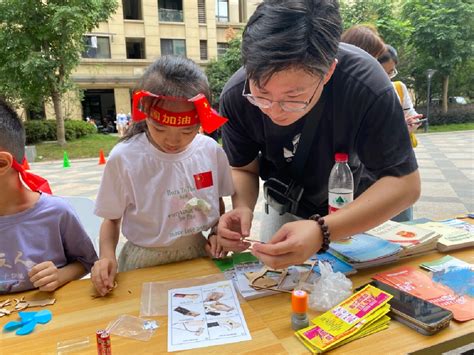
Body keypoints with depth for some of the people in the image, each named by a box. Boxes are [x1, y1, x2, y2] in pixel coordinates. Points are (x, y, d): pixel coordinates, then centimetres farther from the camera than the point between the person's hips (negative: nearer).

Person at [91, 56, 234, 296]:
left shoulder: (211, 151, -5)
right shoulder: (124, 159, -12)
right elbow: (112, 219, 0)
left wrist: (218, 233, -6)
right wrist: (107, 256, -17)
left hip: (199, 256, 2)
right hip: (145, 264, -1)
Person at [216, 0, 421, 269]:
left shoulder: (365, 84, -37)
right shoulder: (236, 96, -28)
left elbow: (405, 183, -33)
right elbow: (243, 170, -14)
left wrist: (322, 231, -47)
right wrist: (242, 208, -37)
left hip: (357, 208, -1)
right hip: (287, 209, 1)